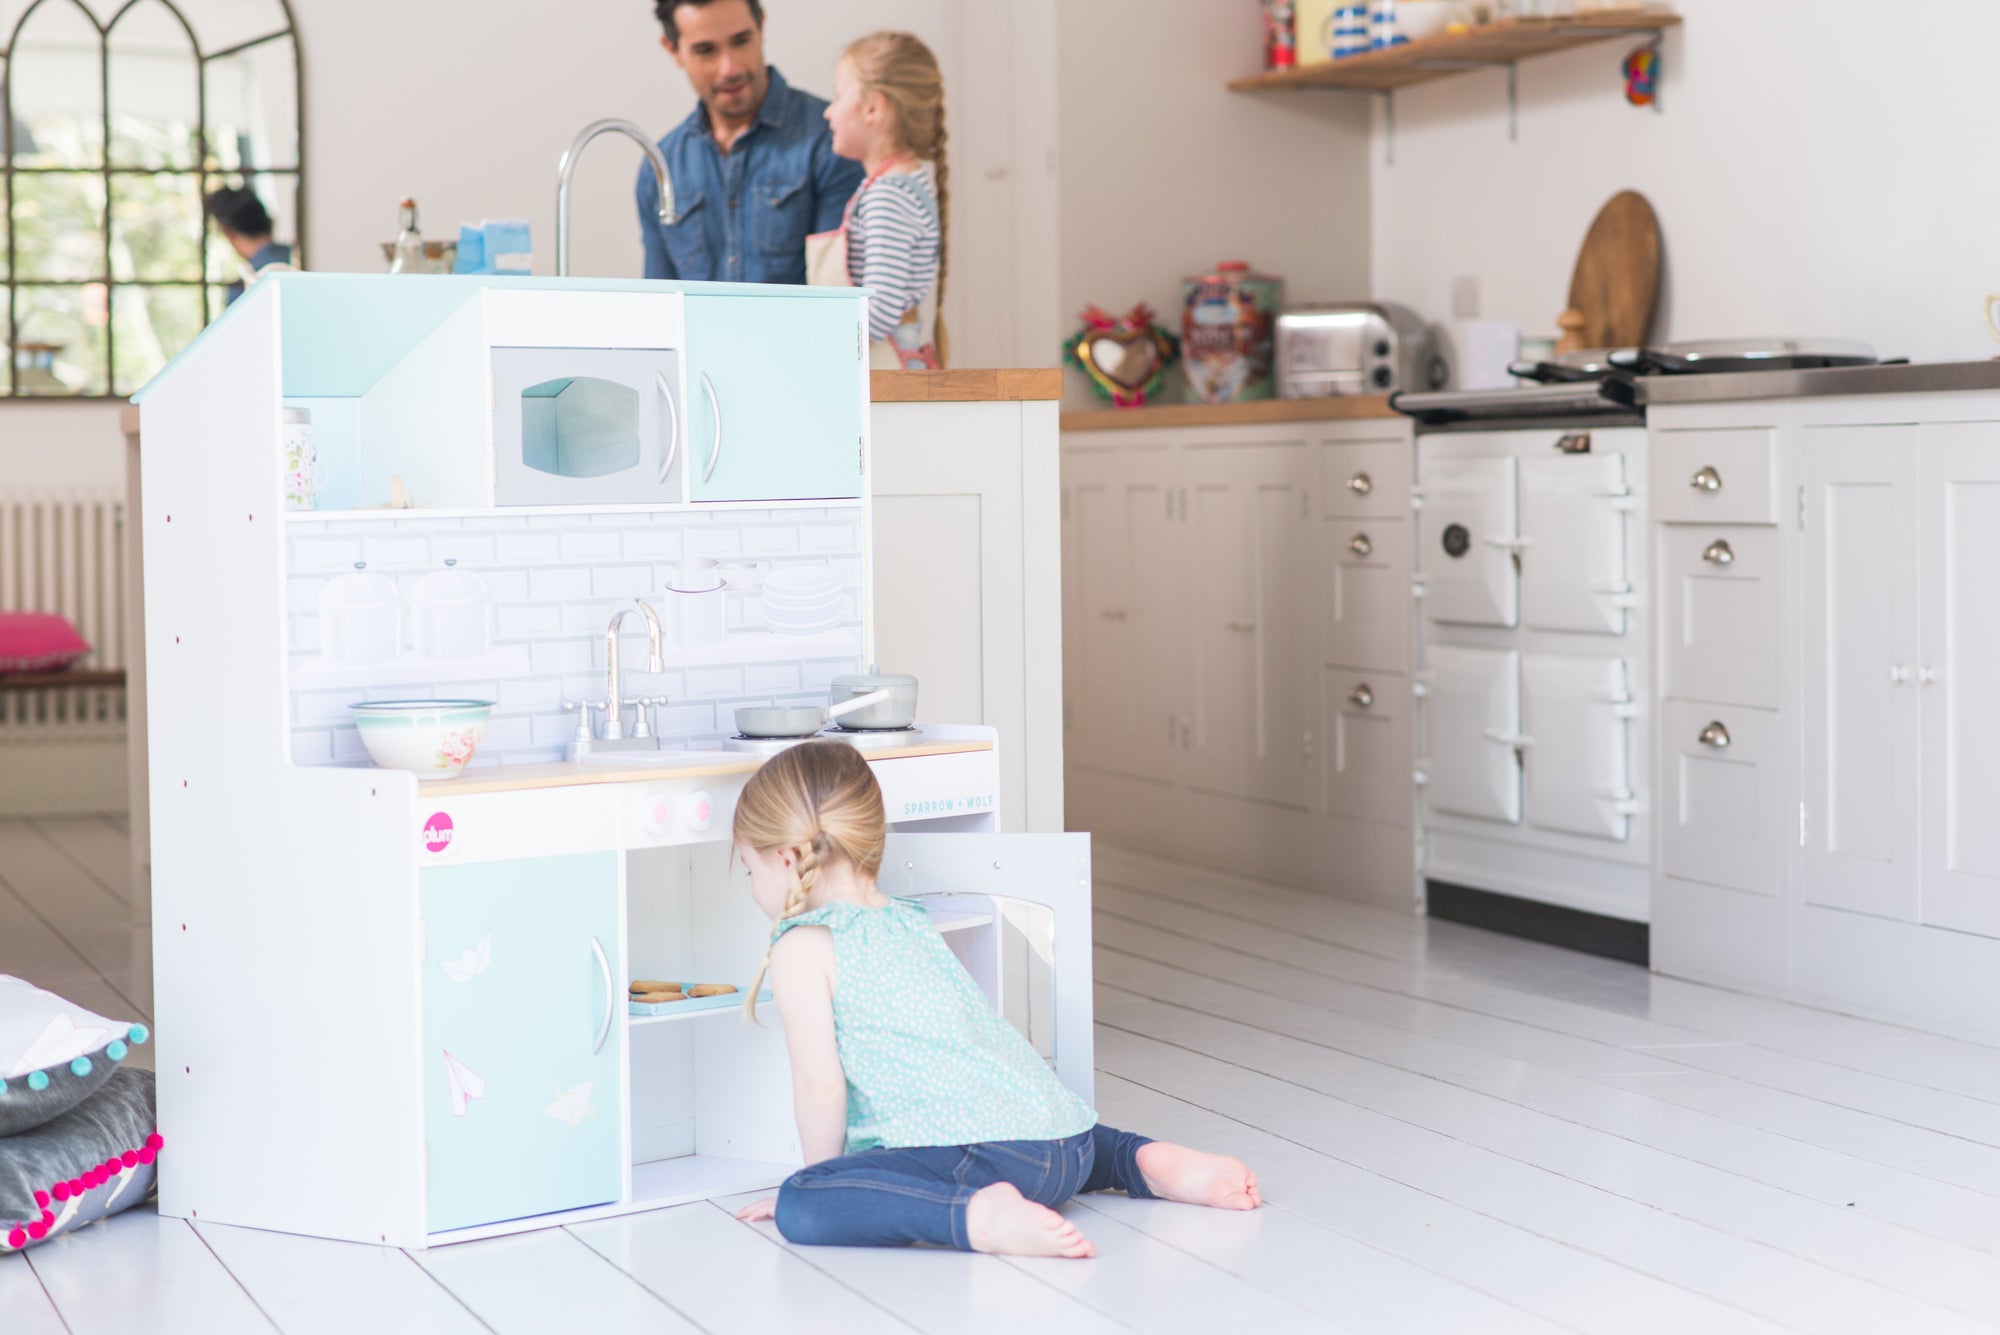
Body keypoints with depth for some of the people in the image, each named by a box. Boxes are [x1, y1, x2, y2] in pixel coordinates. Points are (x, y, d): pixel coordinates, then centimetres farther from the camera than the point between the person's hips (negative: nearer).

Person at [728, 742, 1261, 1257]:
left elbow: (819, 1086, -6)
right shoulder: (911, 921, 25)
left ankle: (981, 1216, -31)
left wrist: (820, 1177, 11)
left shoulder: (802, 948, 0)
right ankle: (1149, 1161, 17)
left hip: (988, 1153, -8)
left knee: (799, 1207, -15)